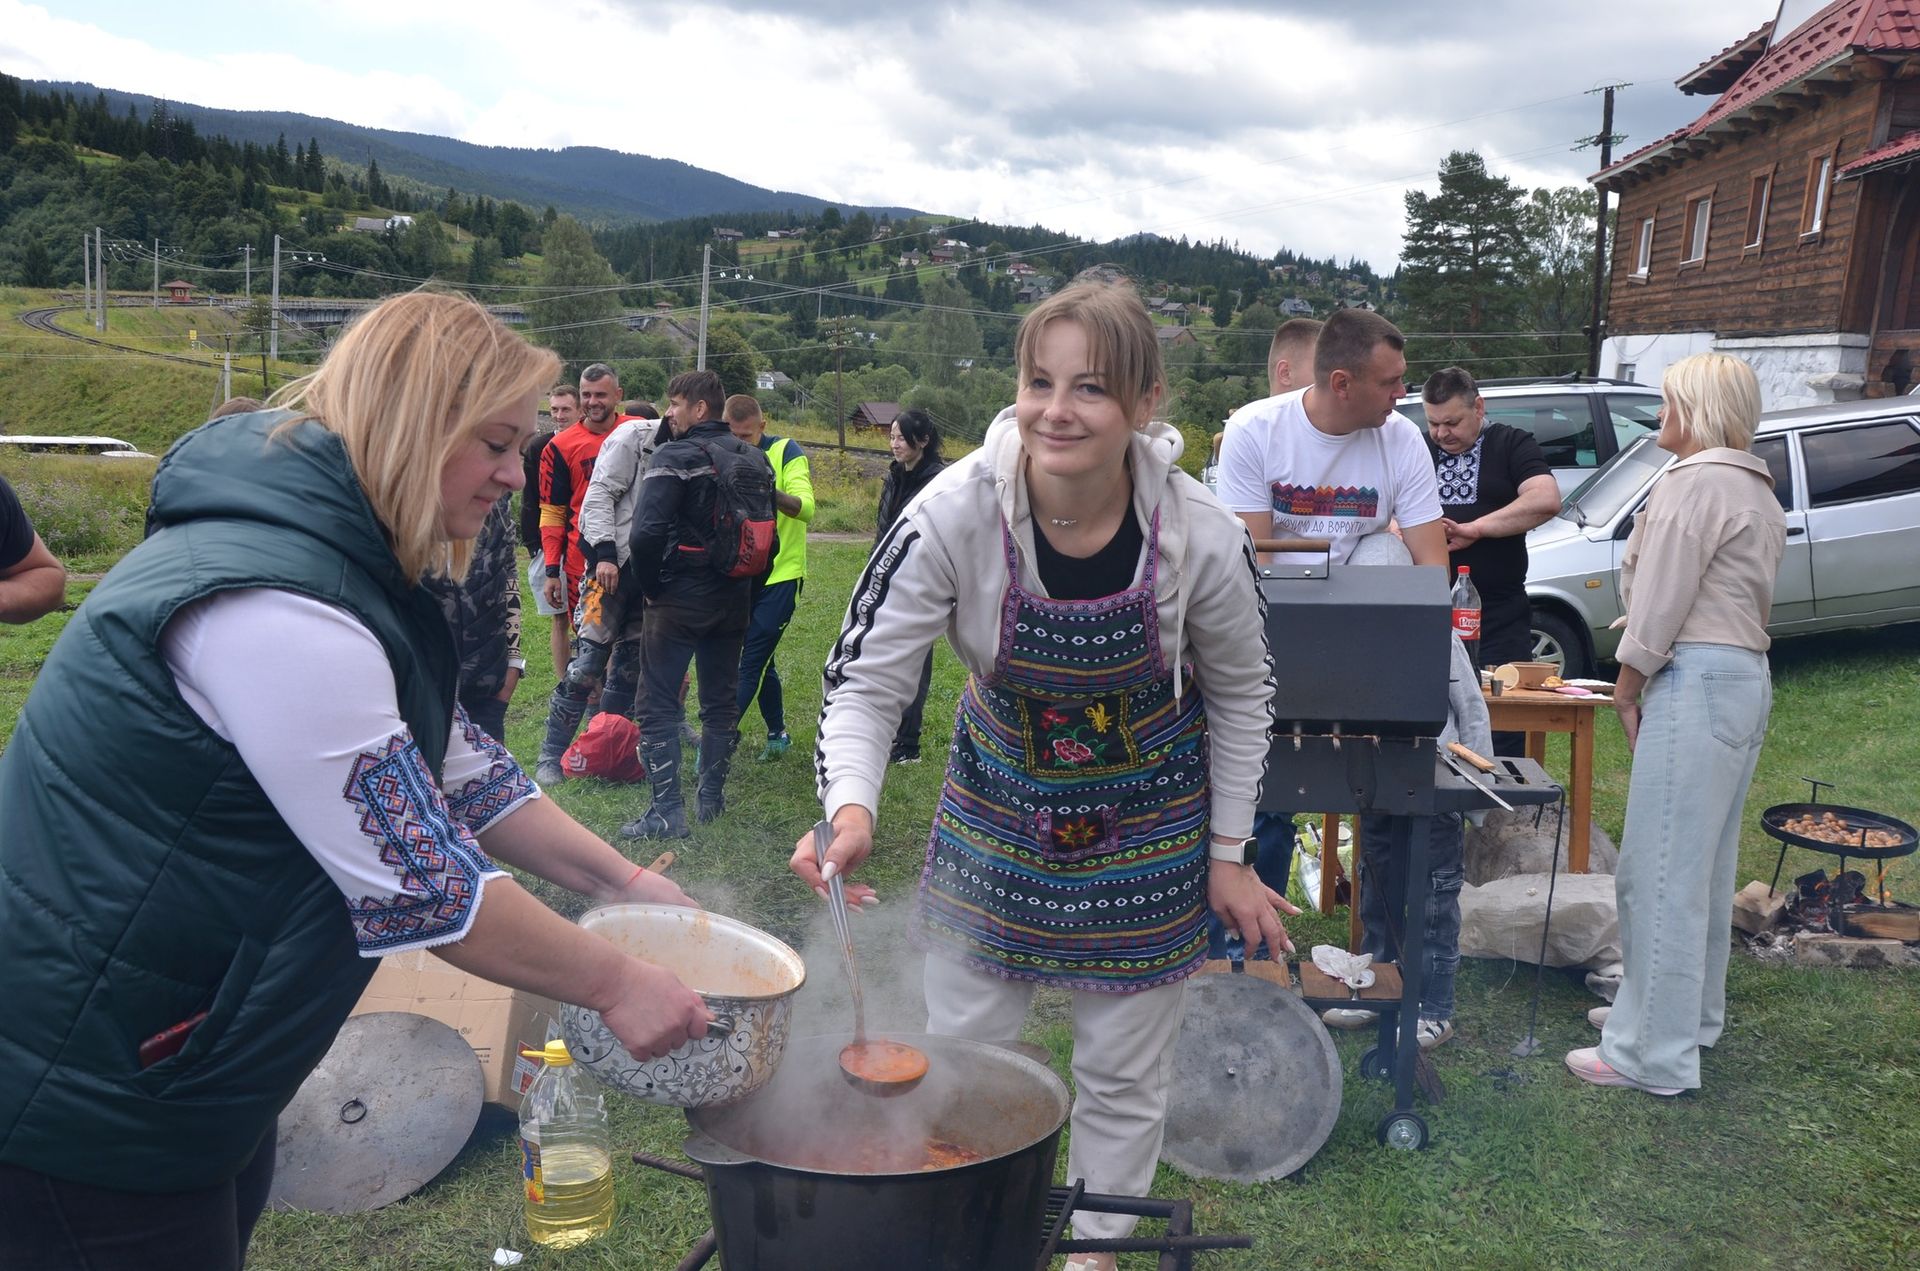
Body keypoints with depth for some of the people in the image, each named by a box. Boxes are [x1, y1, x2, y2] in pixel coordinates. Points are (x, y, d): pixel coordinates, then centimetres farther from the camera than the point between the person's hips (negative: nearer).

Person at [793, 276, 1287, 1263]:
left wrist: (1228, 857, -1)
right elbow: (865, 681, -20)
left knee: (1123, 1071, 12)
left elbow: (1241, 697, -6)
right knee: (954, 1047, 11)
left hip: (1146, 829, 0)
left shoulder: (1201, 537, -23)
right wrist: (851, 808, -38)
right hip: (998, 807, 1)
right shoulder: (956, 513, -25)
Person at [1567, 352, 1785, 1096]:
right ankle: (1693, 1013, 30)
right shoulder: (1756, 490, 19)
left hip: (1696, 680, -11)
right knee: (1705, 865, 18)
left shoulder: (1693, 483, -12)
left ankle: (1654, 1052, -2)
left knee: (1659, 870, -7)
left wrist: (1627, 684, -4)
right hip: (1747, 676, 11)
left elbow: (1661, 600, -15)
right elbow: (1728, 594, 17)